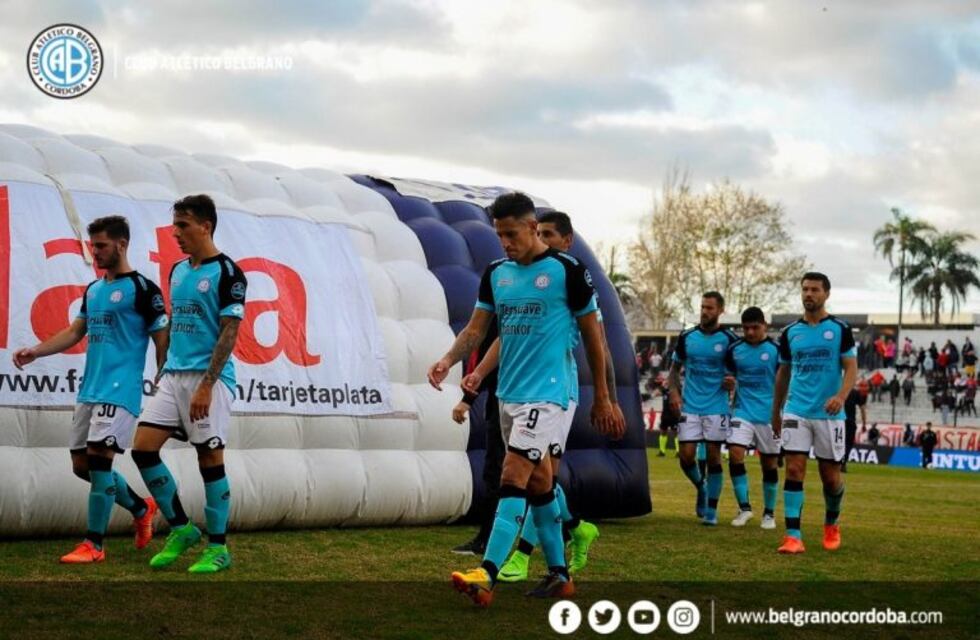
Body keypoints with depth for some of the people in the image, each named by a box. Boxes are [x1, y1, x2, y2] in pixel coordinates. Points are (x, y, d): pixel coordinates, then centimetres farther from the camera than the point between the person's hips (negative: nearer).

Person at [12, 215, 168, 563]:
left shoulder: (142, 288, -6)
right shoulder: (92, 290, 17)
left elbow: (162, 340, -6)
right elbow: (75, 332, 19)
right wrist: (36, 351, 5)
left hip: (120, 390, -8)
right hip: (89, 389, 8)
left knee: (98, 459, -13)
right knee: (82, 464, 10)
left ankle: (94, 544, -5)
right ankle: (141, 508, 29)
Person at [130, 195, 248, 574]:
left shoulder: (227, 273, -8)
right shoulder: (178, 270, 15)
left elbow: (229, 333, -13)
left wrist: (206, 386, -19)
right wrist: (167, 370, 18)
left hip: (209, 377, -7)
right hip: (174, 375, 7)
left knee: (210, 459, -2)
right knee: (143, 448, -1)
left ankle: (218, 548, 10)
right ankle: (181, 528, 12)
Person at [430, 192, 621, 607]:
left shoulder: (567, 271, -7)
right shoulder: (496, 273, 9)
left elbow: (592, 334, -1)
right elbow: (477, 327, 9)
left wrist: (602, 398, 3)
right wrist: (448, 360, -11)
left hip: (545, 394, -7)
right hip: (508, 393, 7)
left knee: (513, 479, -16)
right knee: (539, 483, 13)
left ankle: (486, 576, -21)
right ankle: (559, 575, 21)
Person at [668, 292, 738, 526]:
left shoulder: (729, 340, -3)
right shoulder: (687, 337, 5)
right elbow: (675, 368, 14)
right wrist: (674, 391, -2)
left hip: (717, 407, -2)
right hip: (689, 406, 2)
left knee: (713, 457, 0)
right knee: (686, 456, -3)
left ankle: (711, 511, 9)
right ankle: (701, 486, 28)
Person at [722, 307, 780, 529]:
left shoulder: (775, 350, -5)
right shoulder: (734, 349, 3)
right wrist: (730, 383, -8)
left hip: (769, 414, -2)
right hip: (743, 411, 2)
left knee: (769, 463, 6)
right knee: (735, 454, -15)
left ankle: (769, 513, 21)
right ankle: (744, 507, -1)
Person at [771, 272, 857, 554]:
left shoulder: (840, 329, 0)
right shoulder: (790, 332, 8)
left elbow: (851, 367, -4)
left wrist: (841, 396, -23)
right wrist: (776, 411, 20)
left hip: (829, 414, -2)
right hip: (796, 412, 2)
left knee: (831, 476, 6)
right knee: (794, 470, -8)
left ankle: (831, 524, 32)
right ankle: (793, 536, -8)